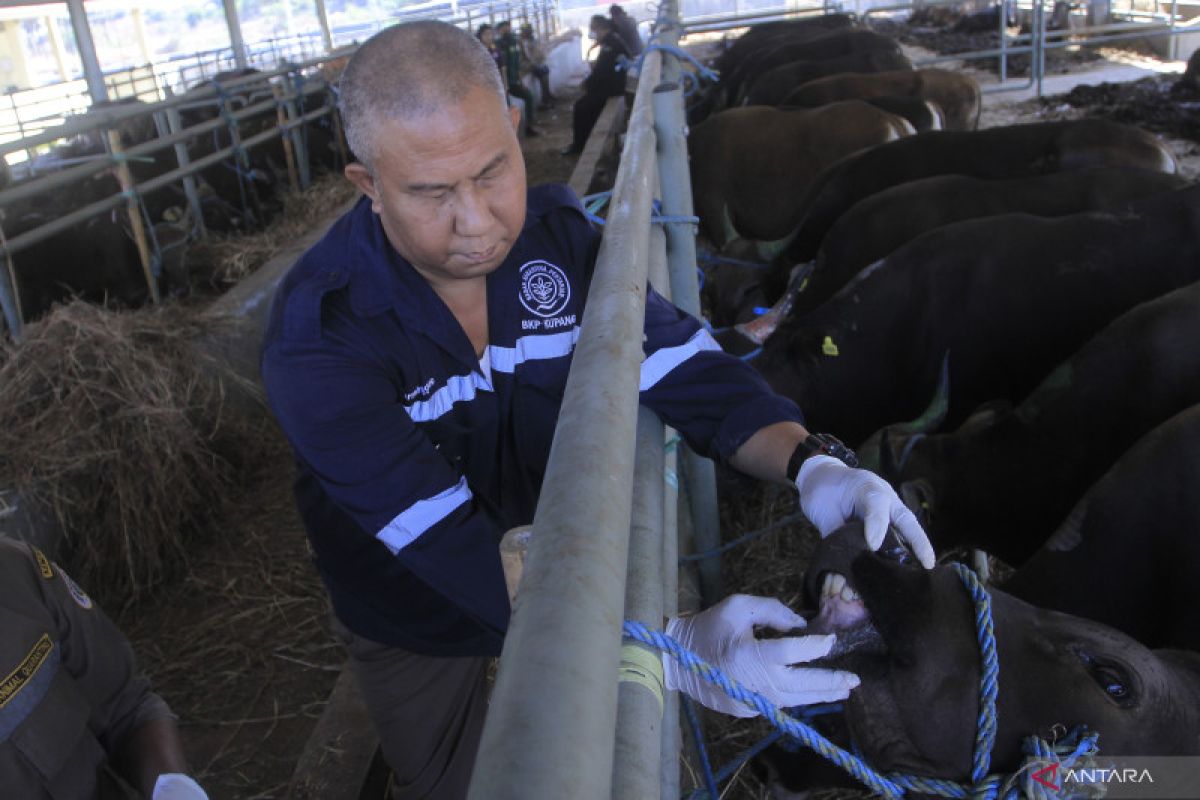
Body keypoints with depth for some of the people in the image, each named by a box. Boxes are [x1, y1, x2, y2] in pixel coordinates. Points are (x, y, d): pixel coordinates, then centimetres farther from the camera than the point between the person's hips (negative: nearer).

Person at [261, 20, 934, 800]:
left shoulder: (559, 232, -18)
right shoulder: (317, 335, -33)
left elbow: (680, 360, -17)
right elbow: (454, 545, -39)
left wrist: (810, 465, -36)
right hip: (420, 630, -3)